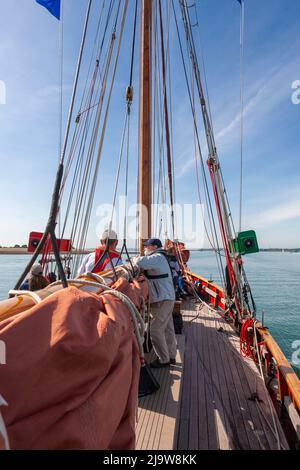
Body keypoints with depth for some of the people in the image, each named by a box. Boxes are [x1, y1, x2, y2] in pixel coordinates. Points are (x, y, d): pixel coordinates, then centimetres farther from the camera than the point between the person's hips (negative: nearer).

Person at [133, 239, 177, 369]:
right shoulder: (160, 258, 17)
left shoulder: (158, 257, -16)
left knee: (156, 330, 0)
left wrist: (135, 259, -10)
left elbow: (140, 262, -31)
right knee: (168, 329, 18)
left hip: (162, 300, -10)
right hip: (167, 298, 10)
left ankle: (163, 360, 15)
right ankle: (171, 356, 32)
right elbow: (146, 266, 15)